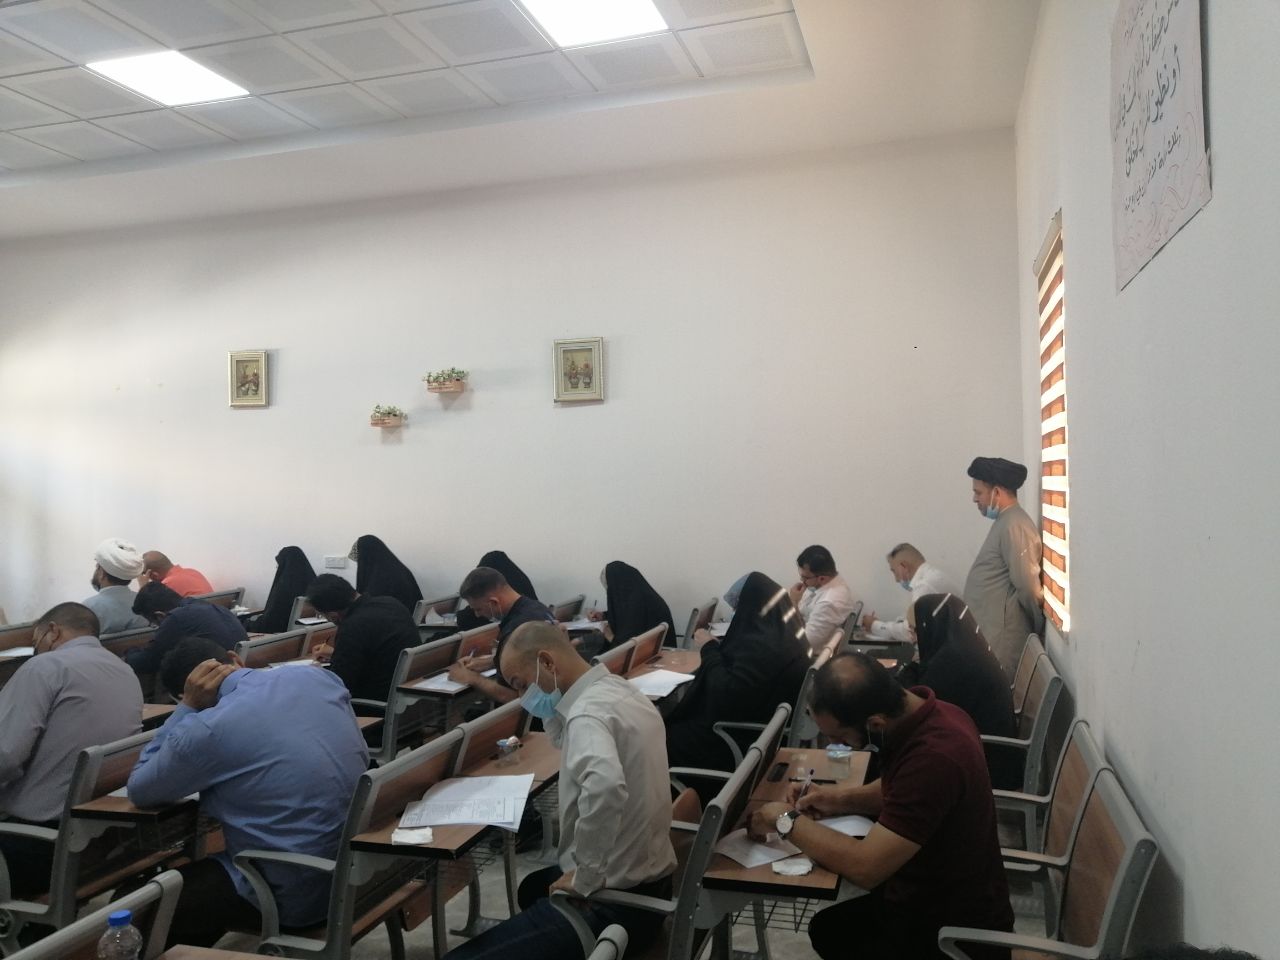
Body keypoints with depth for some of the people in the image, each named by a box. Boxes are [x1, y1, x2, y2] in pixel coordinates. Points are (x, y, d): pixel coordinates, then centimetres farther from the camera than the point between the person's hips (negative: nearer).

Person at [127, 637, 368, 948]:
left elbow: (139, 791, 3)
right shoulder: (318, 676, 0)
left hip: (296, 894, -7)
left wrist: (187, 709, 0)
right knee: (196, 873, 28)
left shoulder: (206, 729, -16)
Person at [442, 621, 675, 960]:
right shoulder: (621, 690, 5)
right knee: (533, 886, 35)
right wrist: (551, 711, 2)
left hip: (614, 902, -10)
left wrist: (585, 878, -29)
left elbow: (605, 785, -43)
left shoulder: (588, 712, -24)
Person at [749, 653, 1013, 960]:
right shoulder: (918, 710, -8)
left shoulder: (934, 758, -37)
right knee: (829, 927, 20)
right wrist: (841, 799, -3)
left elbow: (865, 867, -33)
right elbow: (901, 791, 12)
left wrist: (787, 821, -20)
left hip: (952, 933, -8)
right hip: (947, 899, 8)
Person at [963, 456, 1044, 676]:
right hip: (990, 633, 9)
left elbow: (1027, 585, -18)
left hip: (1000, 639, -9)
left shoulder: (1014, 526, -16)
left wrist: (1038, 624, -8)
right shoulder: (1005, 522, 16)